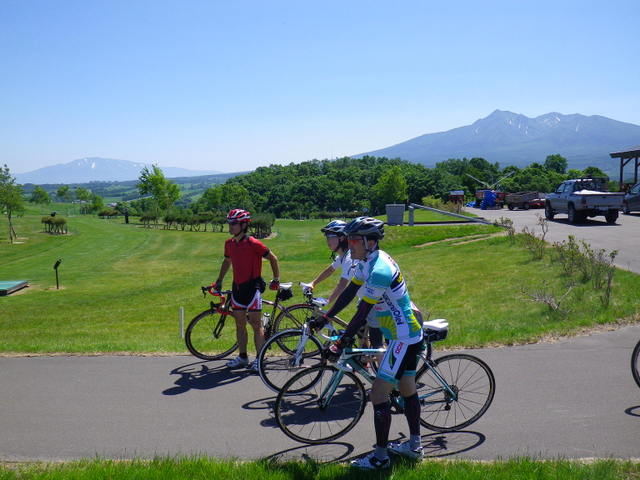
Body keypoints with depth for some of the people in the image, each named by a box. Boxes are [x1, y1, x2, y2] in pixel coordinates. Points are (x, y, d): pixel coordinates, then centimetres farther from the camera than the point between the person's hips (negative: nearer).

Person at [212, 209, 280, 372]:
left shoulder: (253, 243, -16)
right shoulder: (229, 244, 4)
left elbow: (273, 258, -6)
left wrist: (276, 279, -4)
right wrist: (219, 281, 26)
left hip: (252, 286, -7)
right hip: (237, 287, 7)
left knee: (256, 324, -2)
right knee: (239, 323, 11)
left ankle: (260, 359, 6)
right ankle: (242, 357, 22)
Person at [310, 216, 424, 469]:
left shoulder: (379, 271, -27)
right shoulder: (367, 261, 4)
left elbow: (361, 313, -25)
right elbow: (349, 292, 12)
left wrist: (340, 344, -20)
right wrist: (324, 318, 11)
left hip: (403, 339, -11)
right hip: (409, 334, 11)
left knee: (378, 394, -6)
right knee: (407, 389, 20)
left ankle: (380, 457, 5)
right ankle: (414, 445, 34)